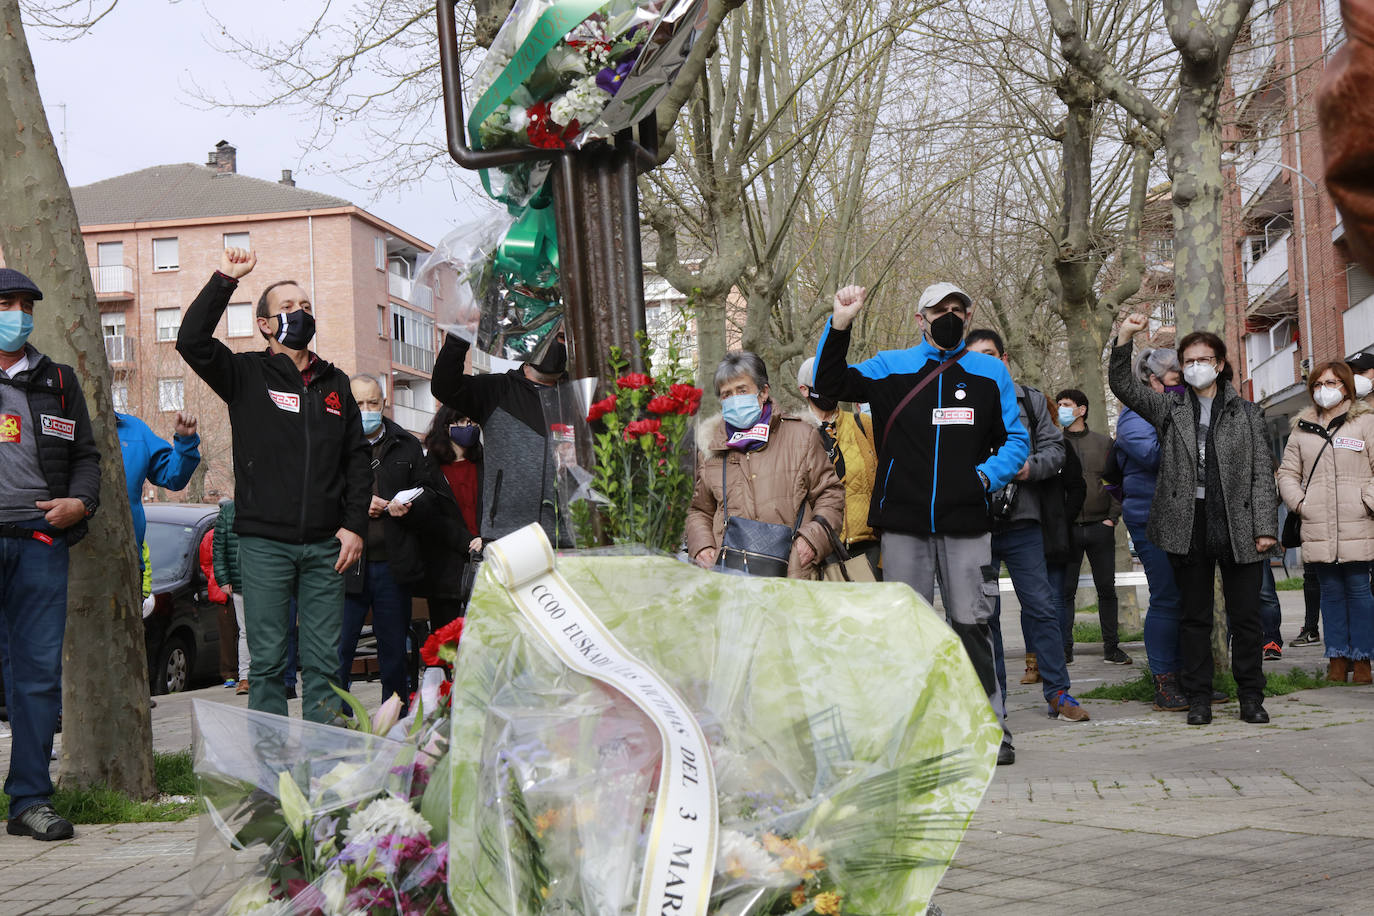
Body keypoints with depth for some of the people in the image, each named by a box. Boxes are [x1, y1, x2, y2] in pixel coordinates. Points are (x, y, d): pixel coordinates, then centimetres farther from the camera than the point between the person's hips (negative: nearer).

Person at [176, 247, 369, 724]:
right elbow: (192, 341, -10)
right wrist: (224, 279, -14)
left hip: (325, 544, 3)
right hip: (265, 542, -3)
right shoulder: (248, 375, 6)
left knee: (323, 661, 5)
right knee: (267, 660, 0)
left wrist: (354, 524, 5)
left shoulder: (334, 383, 16)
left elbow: (357, 457, 15)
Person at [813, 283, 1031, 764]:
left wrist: (987, 475, -5)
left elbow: (1016, 439, 13)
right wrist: (839, 325, -10)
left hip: (966, 525, 0)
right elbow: (830, 382, 2)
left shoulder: (991, 373, 10)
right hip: (904, 522, 0)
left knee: (971, 622, -1)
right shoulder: (891, 368, 9)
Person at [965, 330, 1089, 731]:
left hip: (1021, 521, 1)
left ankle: (1057, 691, 9)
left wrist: (1031, 467, -9)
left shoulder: (1030, 400, 10)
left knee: (1041, 606, 1)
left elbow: (1054, 447, 7)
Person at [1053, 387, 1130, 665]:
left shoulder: (1104, 443, 10)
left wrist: (1112, 517, -1)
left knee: (1107, 589, 5)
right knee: (1065, 591, -1)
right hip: (1066, 528, -1)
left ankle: (1111, 647, 12)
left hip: (1100, 527, 1)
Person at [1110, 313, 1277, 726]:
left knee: (1245, 617, 2)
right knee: (1195, 616, 5)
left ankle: (1251, 697, 12)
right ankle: (1198, 698, 12)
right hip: (1188, 525, 1)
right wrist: (1124, 339, -15)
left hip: (1237, 525, -1)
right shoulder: (1169, 409, 11)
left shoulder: (1245, 412, 9)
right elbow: (1123, 384, 0)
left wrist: (1265, 527, -3)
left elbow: (1262, 473, 5)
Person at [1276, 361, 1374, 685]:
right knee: (1330, 591, 5)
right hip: (1318, 529, 3)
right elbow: (1287, 473, 18)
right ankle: (1337, 658, 10)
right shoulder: (1302, 428, 15)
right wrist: (1299, 502, 4)